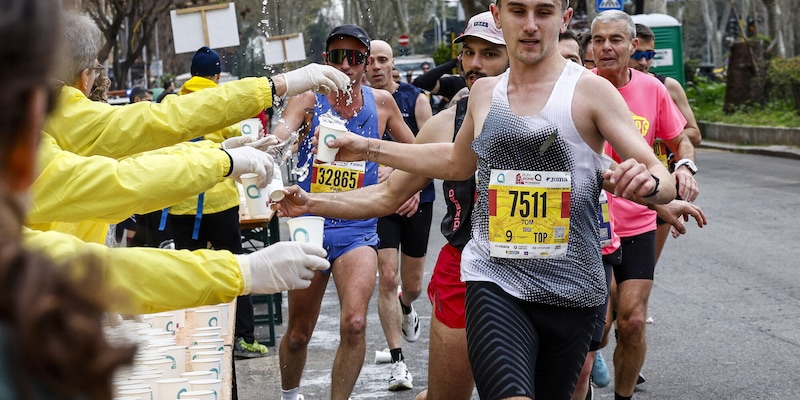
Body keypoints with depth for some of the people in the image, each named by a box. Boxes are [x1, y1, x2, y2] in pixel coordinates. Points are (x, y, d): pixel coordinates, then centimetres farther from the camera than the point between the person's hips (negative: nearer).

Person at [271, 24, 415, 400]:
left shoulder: (381, 102, 2)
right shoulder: (310, 98, -5)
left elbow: (413, 151, 19)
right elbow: (281, 131, -27)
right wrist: (274, 140, -49)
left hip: (357, 231, 0)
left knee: (354, 323, -22)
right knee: (298, 334, 11)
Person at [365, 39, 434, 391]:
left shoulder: (415, 98, -2)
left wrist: (414, 188, -16)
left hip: (416, 201, 1)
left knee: (412, 285, 11)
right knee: (387, 277, -13)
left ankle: (406, 311, 49)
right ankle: (398, 363, -7)